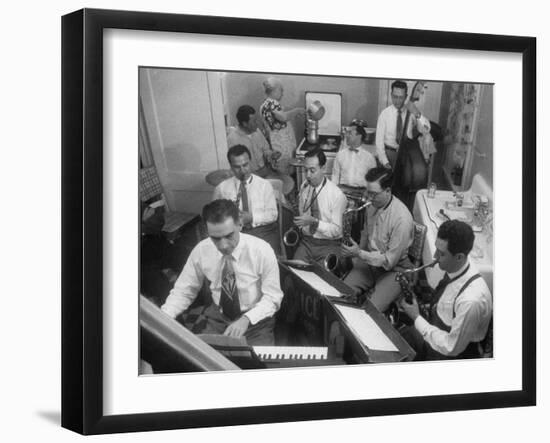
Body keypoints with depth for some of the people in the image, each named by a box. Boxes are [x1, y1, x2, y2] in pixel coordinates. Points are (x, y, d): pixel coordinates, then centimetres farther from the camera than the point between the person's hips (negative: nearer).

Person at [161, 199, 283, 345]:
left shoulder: (261, 250, -17)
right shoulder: (201, 251, -9)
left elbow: (272, 298, -11)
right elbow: (182, 292, 1)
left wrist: (246, 319, -29)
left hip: (256, 320, -2)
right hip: (218, 319, 3)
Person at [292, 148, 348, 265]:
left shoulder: (337, 195, -10)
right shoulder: (304, 187, 5)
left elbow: (336, 230, -11)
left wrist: (314, 221, -23)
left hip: (329, 245, -4)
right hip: (306, 242, 4)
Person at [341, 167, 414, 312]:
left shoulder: (402, 218, -25)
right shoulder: (372, 206, -1)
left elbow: (390, 261, -21)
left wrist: (360, 254, -23)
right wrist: (355, 254, 6)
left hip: (393, 269, -6)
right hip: (368, 261, 7)